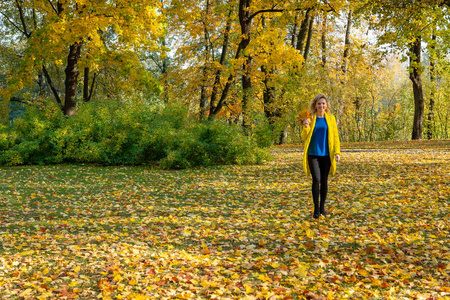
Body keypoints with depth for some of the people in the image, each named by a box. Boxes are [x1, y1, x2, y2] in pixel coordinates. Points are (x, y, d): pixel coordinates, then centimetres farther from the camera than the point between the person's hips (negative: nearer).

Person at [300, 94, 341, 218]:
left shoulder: (331, 118, 6)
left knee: (324, 181, 7)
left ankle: (322, 207, 19)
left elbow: (335, 136, 7)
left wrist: (337, 152, -3)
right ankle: (316, 208, -4)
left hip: (326, 154, 1)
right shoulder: (310, 118, 3)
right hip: (313, 154, -1)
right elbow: (304, 137, 5)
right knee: (316, 180, -11)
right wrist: (306, 127, -14)